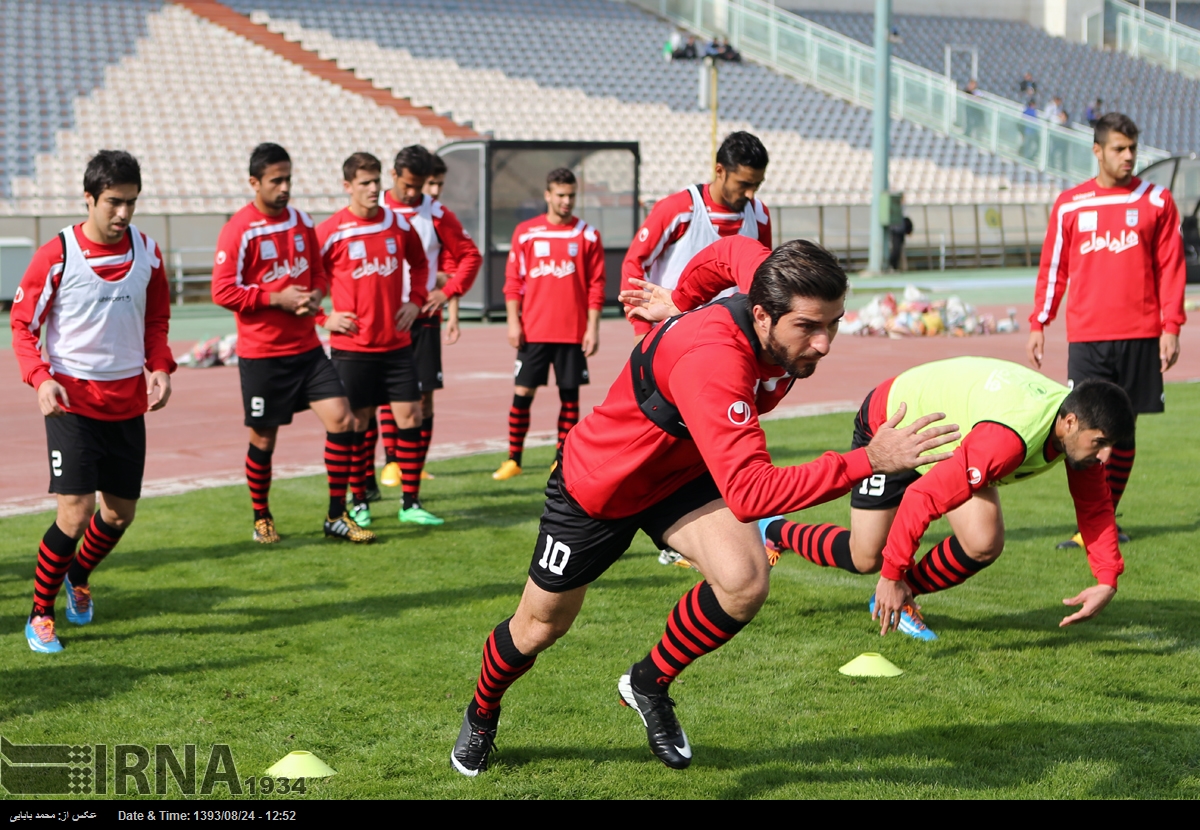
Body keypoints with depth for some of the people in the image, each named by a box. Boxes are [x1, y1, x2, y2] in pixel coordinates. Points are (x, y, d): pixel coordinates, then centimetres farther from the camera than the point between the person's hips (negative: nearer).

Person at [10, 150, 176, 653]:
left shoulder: (147, 252, 2)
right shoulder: (56, 256, -12)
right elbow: (23, 323, -5)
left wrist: (159, 368, -1)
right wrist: (40, 378, -21)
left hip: (128, 401, 5)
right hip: (72, 400, -5)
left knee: (121, 513, 10)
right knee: (75, 513, -13)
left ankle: (78, 578, 40)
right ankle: (39, 615, 5)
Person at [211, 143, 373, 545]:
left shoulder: (302, 221, 7)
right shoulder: (238, 230, -12)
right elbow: (223, 291, -14)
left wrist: (315, 294, -3)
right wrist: (276, 298, -18)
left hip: (307, 347, 5)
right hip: (261, 355, -5)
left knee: (341, 421, -5)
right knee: (263, 440, 4)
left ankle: (336, 516, 4)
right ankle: (261, 519, 25)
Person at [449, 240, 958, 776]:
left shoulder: (785, 337, -19)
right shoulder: (709, 359, -44)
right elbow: (749, 494, -50)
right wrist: (867, 462, -53)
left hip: (682, 475, 6)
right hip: (595, 486, -5)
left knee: (745, 579, -23)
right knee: (540, 628, 14)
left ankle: (650, 684, 5)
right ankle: (482, 713, 49)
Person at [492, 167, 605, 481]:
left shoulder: (588, 235, 3)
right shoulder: (526, 232, 4)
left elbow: (596, 286, 2)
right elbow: (513, 281, 5)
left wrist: (593, 328, -3)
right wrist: (513, 321, -3)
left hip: (573, 334, 0)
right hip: (533, 332, 0)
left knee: (570, 395, 3)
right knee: (523, 392, 0)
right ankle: (513, 460, 8)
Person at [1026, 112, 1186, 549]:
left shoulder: (1156, 201, 5)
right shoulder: (1069, 205, 7)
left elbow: (1170, 267, 4)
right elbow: (1053, 268, 12)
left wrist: (1171, 327, -2)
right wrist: (1038, 324, 7)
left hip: (1140, 336, 0)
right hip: (1086, 336, 0)